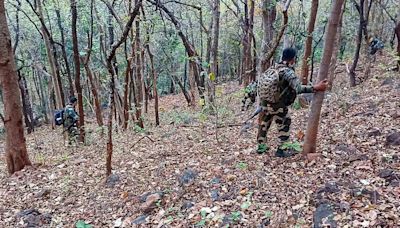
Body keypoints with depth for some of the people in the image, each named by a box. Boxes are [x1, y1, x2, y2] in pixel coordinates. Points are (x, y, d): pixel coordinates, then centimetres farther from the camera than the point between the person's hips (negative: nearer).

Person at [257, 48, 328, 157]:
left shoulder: (275, 68, 8)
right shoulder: (288, 71, -18)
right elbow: (298, 88, -30)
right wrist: (316, 88, -32)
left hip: (266, 102, 8)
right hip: (277, 105, -8)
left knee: (264, 123, 19)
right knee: (284, 125, 8)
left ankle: (261, 146, 32)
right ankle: (281, 150, 15)